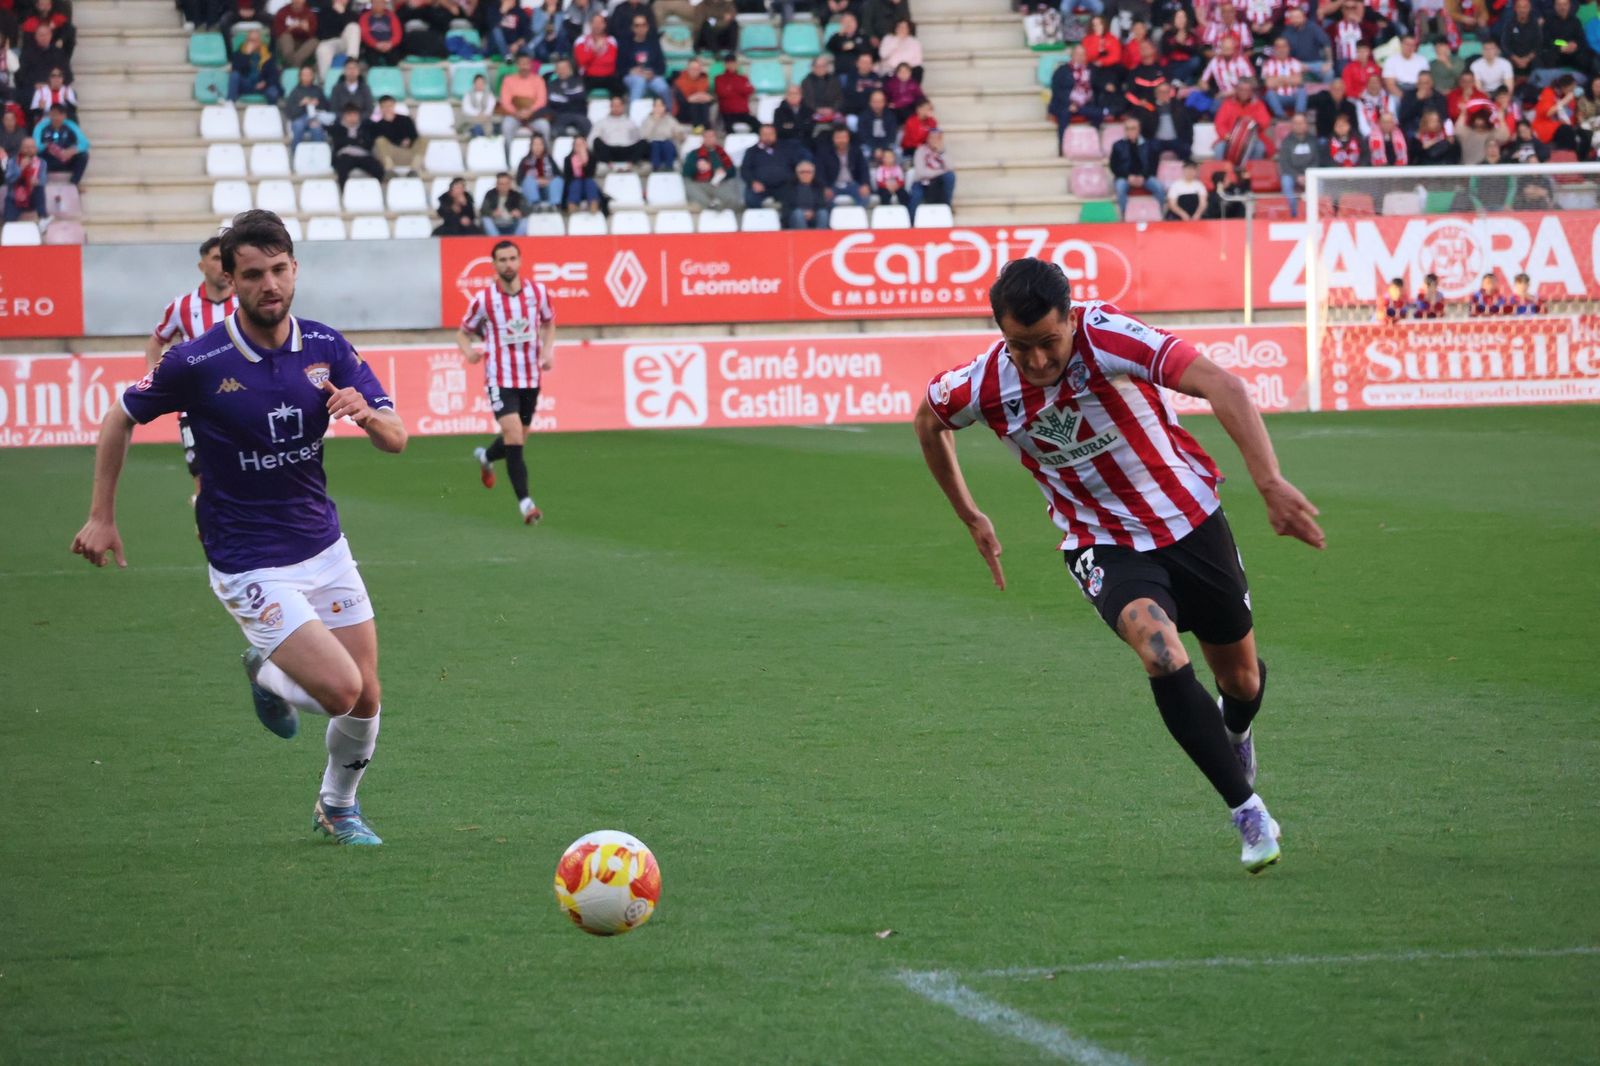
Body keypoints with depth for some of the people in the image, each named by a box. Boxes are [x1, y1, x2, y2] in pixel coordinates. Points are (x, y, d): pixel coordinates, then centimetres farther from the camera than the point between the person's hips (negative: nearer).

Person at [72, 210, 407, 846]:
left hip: (324, 548, 5)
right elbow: (122, 418, 0)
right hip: (248, 567, -5)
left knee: (366, 700, 7)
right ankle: (267, 674, 18)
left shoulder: (326, 347, -4)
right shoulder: (198, 362, -16)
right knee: (339, 689, -17)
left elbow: (396, 440, -4)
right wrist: (102, 518, 1)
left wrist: (368, 413, -27)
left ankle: (338, 807, 36)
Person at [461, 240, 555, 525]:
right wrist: (468, 350, -20)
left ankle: (486, 457, 50)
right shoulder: (483, 299, -9)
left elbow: (549, 323, 17)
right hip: (500, 377, -4)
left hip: (531, 377, 4)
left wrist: (548, 350, -1)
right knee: (514, 435, -19)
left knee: (516, 440, 15)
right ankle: (525, 502, -18)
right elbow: (463, 332, 3)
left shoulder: (538, 291, -2)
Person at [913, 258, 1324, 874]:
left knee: (1241, 679, 13)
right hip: (1103, 543, 0)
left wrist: (1271, 484, -51)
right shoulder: (985, 387, -18)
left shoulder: (1107, 338, -29)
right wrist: (969, 517, 12)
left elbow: (1219, 385, -40)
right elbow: (928, 417, 7)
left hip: (1189, 519, 0)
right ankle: (1248, 813, -18)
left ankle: (1235, 733, 53)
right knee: (1161, 651, -29)